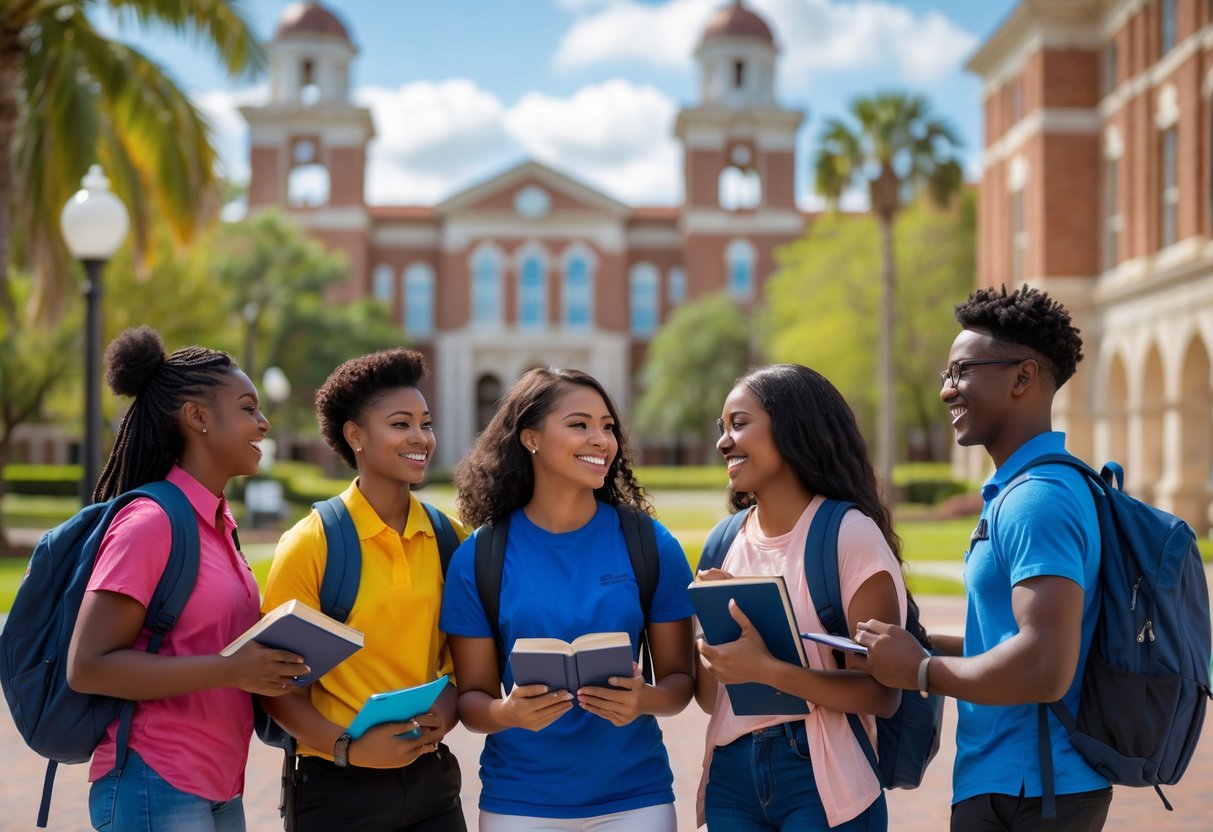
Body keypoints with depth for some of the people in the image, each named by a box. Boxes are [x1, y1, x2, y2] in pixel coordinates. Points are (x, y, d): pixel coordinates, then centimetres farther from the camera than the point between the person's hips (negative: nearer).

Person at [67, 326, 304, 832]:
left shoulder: (217, 523, 10)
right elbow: (88, 666, -18)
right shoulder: (150, 521, -14)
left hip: (218, 790, 8)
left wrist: (266, 665, 1)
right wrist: (230, 670, -23)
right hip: (157, 789, -8)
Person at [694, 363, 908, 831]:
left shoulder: (850, 533, -10)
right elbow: (710, 698, 10)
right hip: (731, 776, 5)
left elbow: (882, 694, -14)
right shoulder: (727, 541, 6)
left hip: (823, 779, -5)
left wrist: (767, 670, -24)